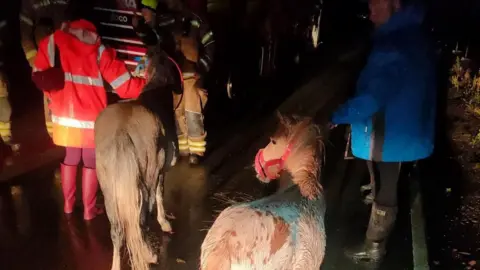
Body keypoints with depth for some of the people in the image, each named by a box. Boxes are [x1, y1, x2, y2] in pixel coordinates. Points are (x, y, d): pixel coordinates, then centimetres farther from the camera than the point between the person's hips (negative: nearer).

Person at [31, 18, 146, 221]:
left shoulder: (51, 43, -2)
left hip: (64, 118, 2)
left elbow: (39, 78, -2)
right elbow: (124, 85, -8)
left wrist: (57, 92, 15)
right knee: (91, 164, 13)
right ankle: (89, 209, 22)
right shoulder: (98, 51, -6)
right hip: (92, 120, -2)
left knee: (69, 161, 21)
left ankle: (68, 204, 34)